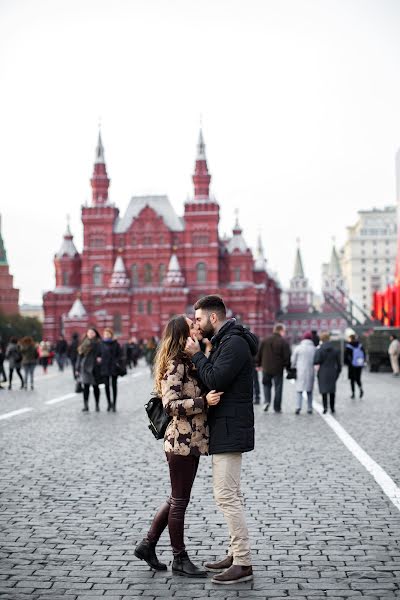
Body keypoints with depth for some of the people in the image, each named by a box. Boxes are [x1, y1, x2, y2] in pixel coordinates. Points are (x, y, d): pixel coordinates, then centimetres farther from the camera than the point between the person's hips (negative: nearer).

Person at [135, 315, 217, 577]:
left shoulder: (190, 361, 12)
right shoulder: (176, 364, -15)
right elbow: (171, 405, -22)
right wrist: (204, 402, -26)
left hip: (192, 440, 9)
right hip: (181, 442, -9)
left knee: (178, 499, 17)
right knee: (180, 501, 3)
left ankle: (148, 545, 28)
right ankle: (180, 558, 15)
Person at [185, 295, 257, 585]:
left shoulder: (234, 343, -16)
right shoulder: (227, 341, 17)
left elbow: (214, 381, -23)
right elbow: (215, 379, 17)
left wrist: (197, 355, -11)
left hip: (230, 430, -11)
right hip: (228, 430, 11)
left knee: (226, 495, -10)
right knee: (232, 494, 15)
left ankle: (244, 564, -6)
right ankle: (236, 554, 23)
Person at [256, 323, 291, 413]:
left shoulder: (265, 340, 4)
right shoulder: (283, 342, -8)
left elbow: (259, 354, 9)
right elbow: (287, 357, -9)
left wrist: (259, 364, 19)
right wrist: (288, 367, 2)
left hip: (266, 368, 3)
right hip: (278, 369, -3)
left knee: (267, 385, 19)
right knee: (278, 388, 7)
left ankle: (267, 401, -3)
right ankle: (277, 408, 10)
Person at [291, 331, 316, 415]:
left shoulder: (298, 348, -3)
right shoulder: (314, 349, -1)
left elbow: (293, 361, 3)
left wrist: (293, 368, 16)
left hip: (300, 372, -1)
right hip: (310, 372, 1)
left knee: (299, 390, 2)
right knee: (309, 391, 13)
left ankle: (298, 406, -15)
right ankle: (309, 408, 12)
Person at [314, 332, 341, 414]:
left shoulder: (319, 350, -9)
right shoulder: (335, 350, 2)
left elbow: (316, 361, -15)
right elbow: (338, 363, 5)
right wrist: (338, 372, 15)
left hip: (323, 373, -3)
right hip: (332, 373, 3)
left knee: (324, 390, 0)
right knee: (332, 390, 11)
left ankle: (325, 406, -14)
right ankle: (332, 408, 15)